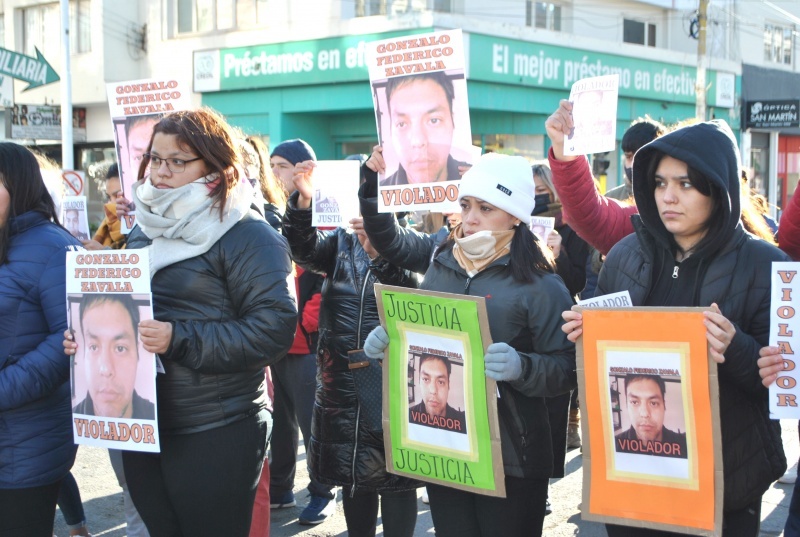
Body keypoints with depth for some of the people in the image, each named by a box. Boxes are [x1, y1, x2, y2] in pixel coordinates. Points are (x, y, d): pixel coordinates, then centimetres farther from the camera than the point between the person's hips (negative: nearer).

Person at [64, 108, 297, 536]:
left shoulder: (246, 236, -11)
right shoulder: (145, 232, 13)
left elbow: (275, 326, -20)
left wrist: (180, 341, -25)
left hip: (215, 436, -7)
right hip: (142, 429, 7)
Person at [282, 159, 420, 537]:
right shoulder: (341, 241, 10)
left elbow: (416, 297, -20)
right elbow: (304, 249, -8)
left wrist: (379, 250, -32)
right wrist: (304, 200, -25)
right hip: (341, 382, 4)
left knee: (393, 477, 3)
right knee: (351, 474, 14)